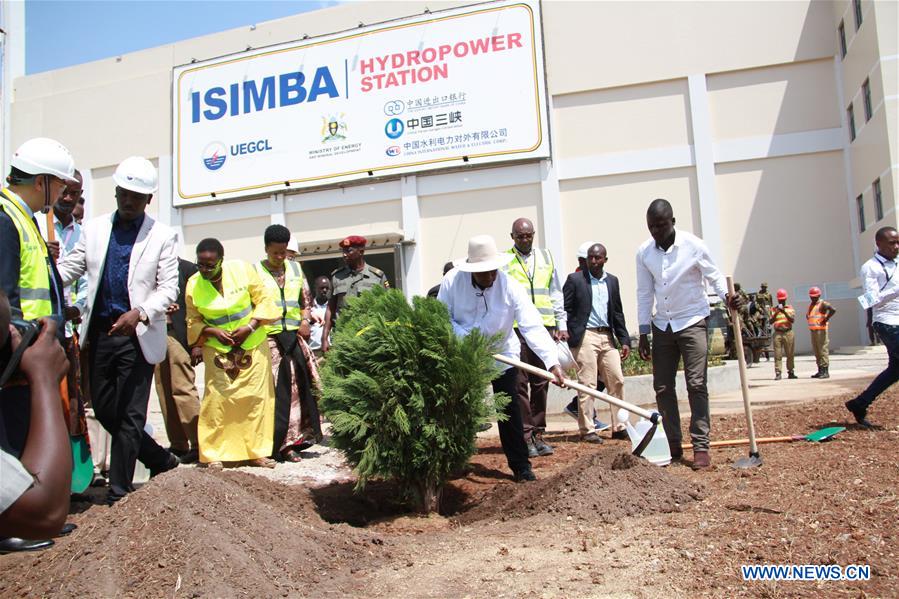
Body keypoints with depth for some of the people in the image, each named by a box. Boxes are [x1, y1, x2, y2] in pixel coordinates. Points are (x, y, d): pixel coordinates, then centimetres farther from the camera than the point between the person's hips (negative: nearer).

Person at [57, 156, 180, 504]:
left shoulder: (162, 236, -1)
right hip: (99, 332, 5)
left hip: (138, 335, -4)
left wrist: (140, 313, -23)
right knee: (103, 408, 11)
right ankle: (160, 460, 29)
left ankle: (119, 492, 10)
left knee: (130, 415, -1)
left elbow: (168, 288, -6)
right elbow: (68, 269, 7)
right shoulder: (94, 229, 9)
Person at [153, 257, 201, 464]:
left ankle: (198, 444, -4)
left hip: (178, 334, -7)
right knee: (165, 391, 8)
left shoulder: (187, 268, -2)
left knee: (182, 389, -10)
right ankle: (178, 445, 15)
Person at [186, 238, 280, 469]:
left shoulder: (242, 269, -9)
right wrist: (213, 332, -15)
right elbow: (193, 321, 3)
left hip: (253, 345, 1)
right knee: (217, 398, -8)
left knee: (257, 397, 1)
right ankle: (214, 454, 3)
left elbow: (264, 300, -5)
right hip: (218, 349, 0)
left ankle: (256, 452, 12)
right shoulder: (193, 285, -6)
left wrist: (249, 327, -16)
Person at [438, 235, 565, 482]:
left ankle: (521, 466, 7)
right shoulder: (452, 280, -19)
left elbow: (533, 326, -32)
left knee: (509, 410, -4)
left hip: (502, 355, -2)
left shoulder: (510, 287, -25)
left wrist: (552, 362, -43)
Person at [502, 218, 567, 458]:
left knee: (541, 383, 7)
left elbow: (556, 293, 18)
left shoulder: (546, 257, 15)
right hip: (515, 328, -3)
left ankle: (538, 434, 15)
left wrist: (561, 324, 12)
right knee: (519, 384, -3)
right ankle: (525, 435, 4)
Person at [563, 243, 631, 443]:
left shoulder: (612, 281, 14)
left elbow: (617, 312, 17)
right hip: (585, 336, -5)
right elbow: (565, 310, -3)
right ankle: (586, 430, 4)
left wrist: (624, 340, 12)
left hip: (607, 337, 5)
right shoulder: (575, 279, 0)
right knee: (587, 384, -3)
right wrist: (567, 338, -12)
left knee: (617, 381, 4)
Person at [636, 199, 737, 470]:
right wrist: (644, 333, 4)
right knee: (662, 387, 3)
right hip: (662, 326, 4)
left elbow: (714, 276, -1)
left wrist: (727, 296, -22)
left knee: (696, 384, -8)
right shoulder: (644, 252, 0)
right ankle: (673, 446, 13)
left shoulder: (693, 245, -10)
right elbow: (644, 293, 4)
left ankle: (701, 446, -1)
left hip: (692, 322, -4)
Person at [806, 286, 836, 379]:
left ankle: (826, 372, -9)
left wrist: (826, 319, -18)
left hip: (821, 330, -9)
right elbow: (808, 315, 33)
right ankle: (820, 371, 17)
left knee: (823, 350, -9)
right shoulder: (811, 305, 18)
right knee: (816, 352, 11)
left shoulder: (822, 304, -8)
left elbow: (833, 310, -24)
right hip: (812, 330, 9)